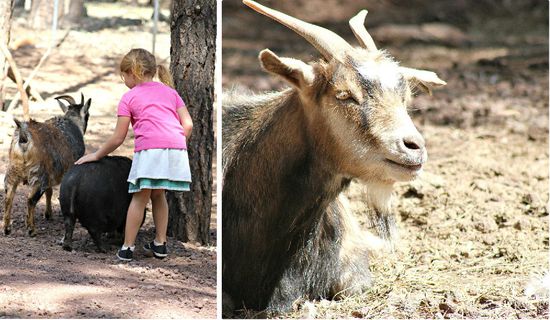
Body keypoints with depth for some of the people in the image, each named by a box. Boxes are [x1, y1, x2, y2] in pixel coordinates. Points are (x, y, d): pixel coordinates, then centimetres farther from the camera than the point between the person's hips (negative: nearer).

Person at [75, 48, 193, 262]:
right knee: (158, 195, 20)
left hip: (150, 149, -4)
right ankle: (160, 244, 23)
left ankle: (127, 248, 3)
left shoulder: (129, 97, 13)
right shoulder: (169, 91, 24)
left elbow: (118, 139, 11)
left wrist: (97, 155, 24)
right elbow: (188, 124, 14)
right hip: (177, 148, 5)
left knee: (140, 198, 3)